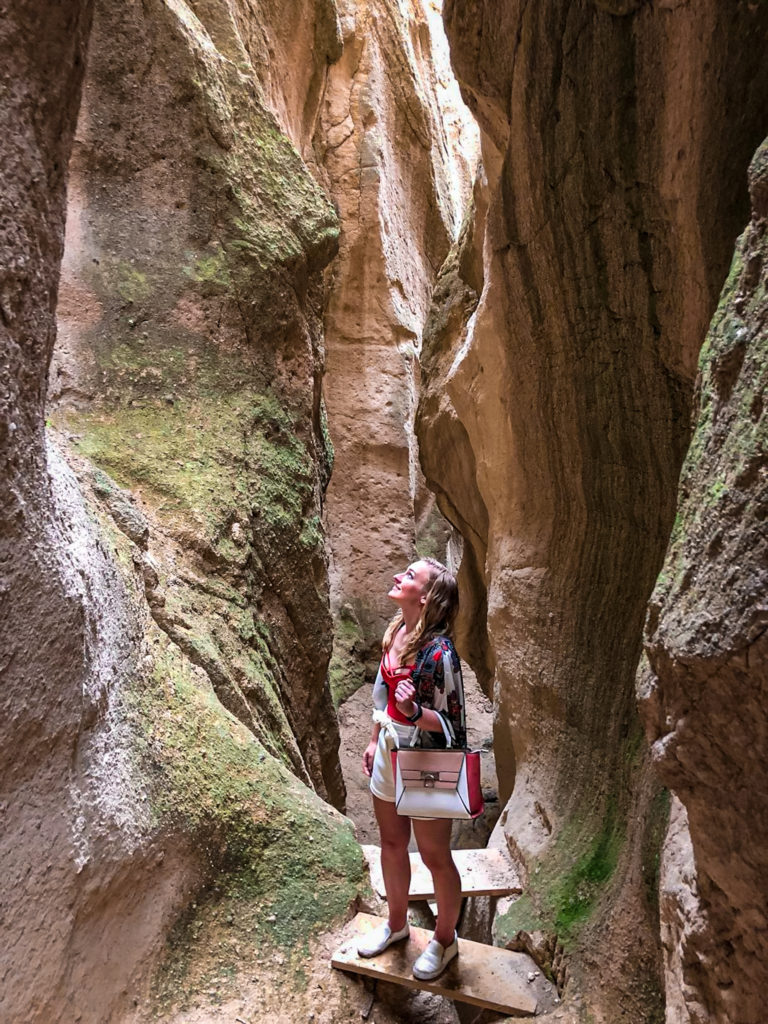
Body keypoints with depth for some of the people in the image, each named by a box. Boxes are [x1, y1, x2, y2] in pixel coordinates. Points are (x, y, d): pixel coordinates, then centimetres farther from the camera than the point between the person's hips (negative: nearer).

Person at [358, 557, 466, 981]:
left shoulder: (438, 651, -28)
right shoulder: (395, 631, -5)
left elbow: (453, 723, -21)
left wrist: (414, 712, -39)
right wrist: (374, 740, 15)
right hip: (389, 755, 7)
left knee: (435, 857, 16)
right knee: (391, 845, 25)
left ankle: (445, 939, 42)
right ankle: (396, 923, 51)